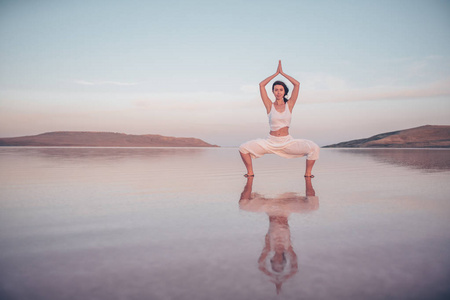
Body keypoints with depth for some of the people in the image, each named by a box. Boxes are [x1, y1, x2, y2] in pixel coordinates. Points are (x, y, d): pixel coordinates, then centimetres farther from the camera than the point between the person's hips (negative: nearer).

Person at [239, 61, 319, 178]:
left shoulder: (289, 105, 5)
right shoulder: (270, 106, 4)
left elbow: (297, 84, 0)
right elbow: (261, 85, -1)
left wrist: (282, 73, 6)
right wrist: (276, 73, 6)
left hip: (287, 142, 0)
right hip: (271, 142, 0)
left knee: (314, 148, -21)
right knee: (243, 148, -17)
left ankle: (307, 174, -2)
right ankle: (250, 173, 2)